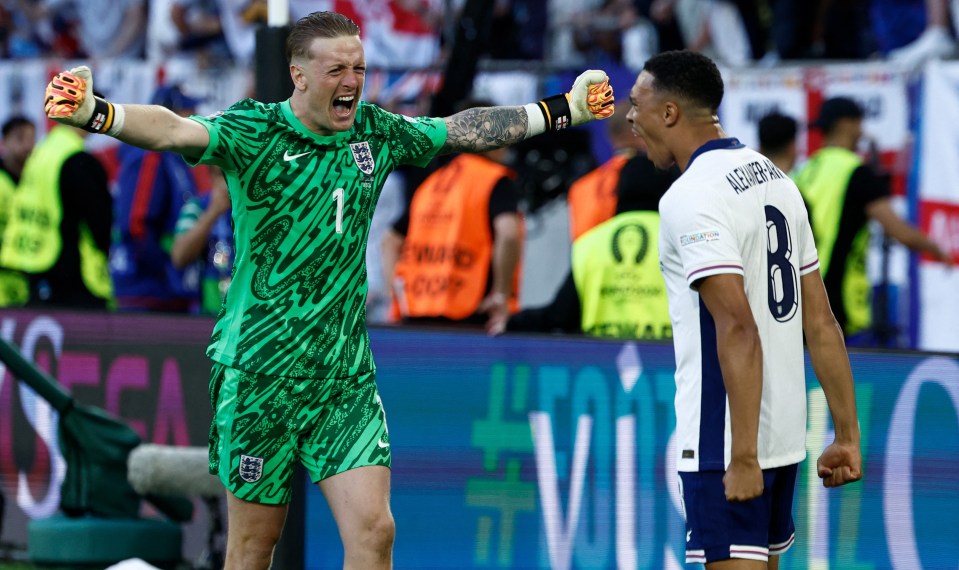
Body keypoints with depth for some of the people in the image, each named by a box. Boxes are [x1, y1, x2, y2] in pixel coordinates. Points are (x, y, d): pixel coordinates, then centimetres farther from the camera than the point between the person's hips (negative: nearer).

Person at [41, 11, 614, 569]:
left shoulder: (376, 132, 5)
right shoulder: (254, 132, -12)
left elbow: (465, 129, 20)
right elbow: (175, 130, -29)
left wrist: (567, 109, 26)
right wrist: (93, 112, -48)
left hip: (347, 373, 4)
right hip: (259, 373, -4)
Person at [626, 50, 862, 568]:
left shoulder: (692, 196, -15)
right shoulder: (774, 178, 12)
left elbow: (739, 330, -23)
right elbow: (821, 323, 12)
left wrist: (743, 457, -25)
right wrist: (847, 437, 13)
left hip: (727, 441, -9)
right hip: (785, 434, 9)